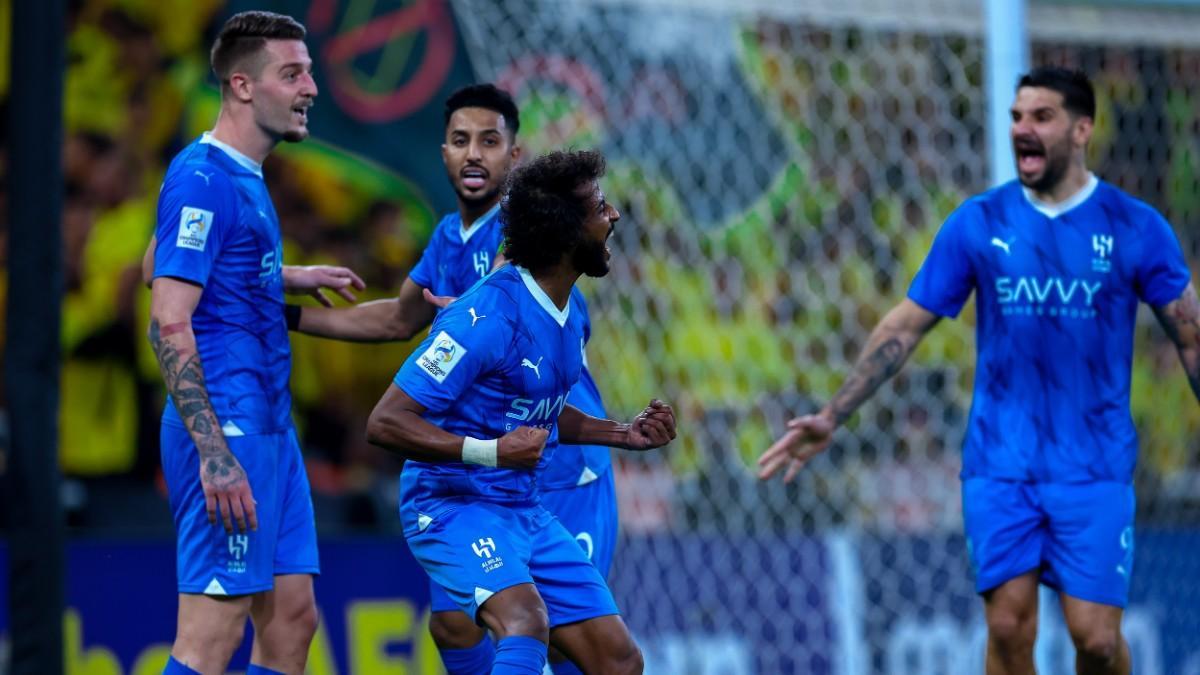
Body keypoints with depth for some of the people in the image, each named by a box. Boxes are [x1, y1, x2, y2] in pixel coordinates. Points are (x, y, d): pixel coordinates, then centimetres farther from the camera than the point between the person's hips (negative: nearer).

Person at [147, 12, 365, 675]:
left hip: (270, 430, 10)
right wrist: (213, 453, -24)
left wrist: (291, 278, 29)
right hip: (230, 431, -10)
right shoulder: (203, 178, -13)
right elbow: (168, 323, -19)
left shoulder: (246, 178, 16)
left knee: (292, 620, 9)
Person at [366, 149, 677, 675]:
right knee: (526, 622, -35)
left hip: (525, 513, 9)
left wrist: (623, 434, 13)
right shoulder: (490, 316, -21)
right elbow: (385, 422, -23)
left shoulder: (567, 311, 7)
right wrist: (491, 451, -31)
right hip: (453, 507, -9)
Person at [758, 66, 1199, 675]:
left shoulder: (1136, 229, -1)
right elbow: (905, 327, 6)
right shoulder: (977, 223, 3)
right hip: (999, 462, 1)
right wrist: (831, 418, -1)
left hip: (1094, 464, -1)